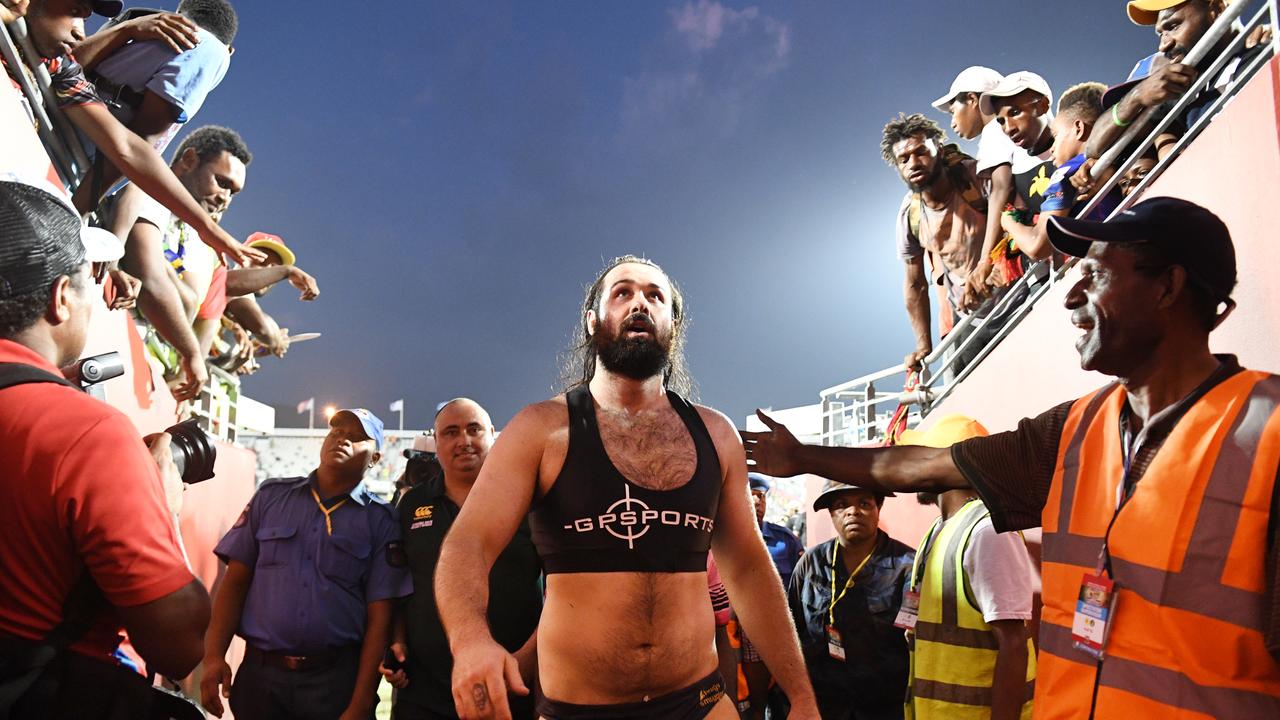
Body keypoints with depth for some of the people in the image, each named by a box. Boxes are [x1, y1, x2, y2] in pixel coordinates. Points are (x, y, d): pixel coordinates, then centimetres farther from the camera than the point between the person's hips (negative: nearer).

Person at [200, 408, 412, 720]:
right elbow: (235, 581, 6)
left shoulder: (380, 520, -2)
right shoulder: (271, 496, 6)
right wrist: (214, 656, -6)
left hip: (337, 679, -2)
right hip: (260, 673, 2)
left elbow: (379, 617, -4)